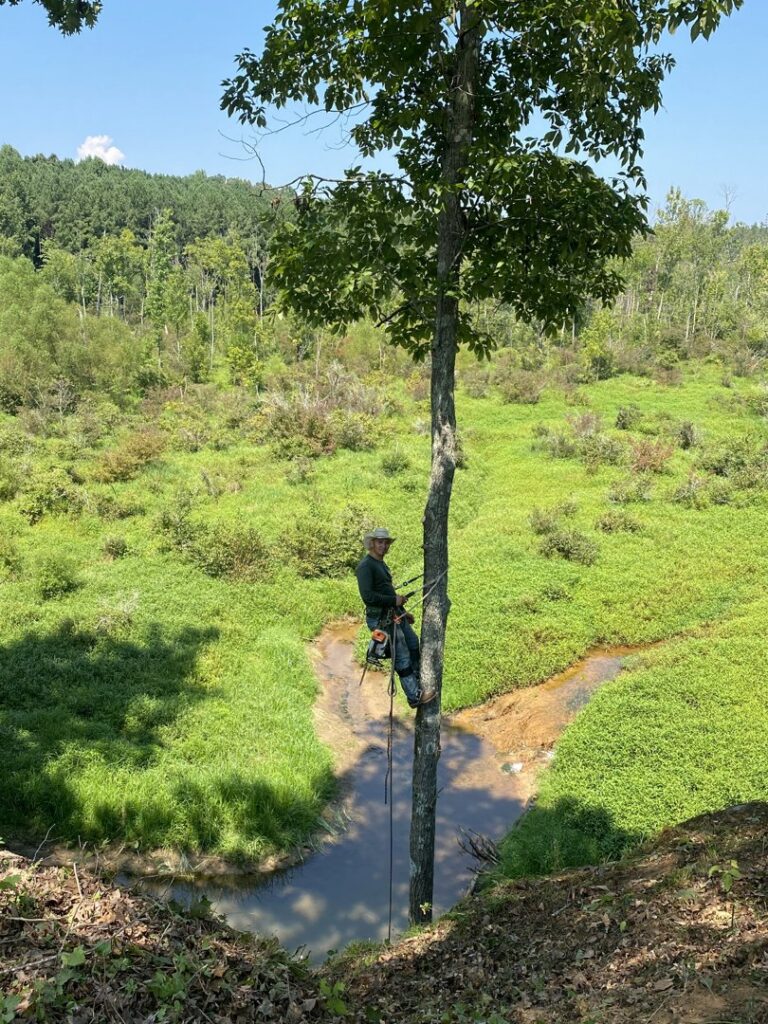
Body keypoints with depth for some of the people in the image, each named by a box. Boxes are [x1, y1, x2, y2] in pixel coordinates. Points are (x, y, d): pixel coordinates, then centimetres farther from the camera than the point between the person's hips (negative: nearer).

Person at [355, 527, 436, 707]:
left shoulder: (381, 564, 15)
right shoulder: (365, 566, -15)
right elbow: (368, 596, -25)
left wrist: (403, 612, 25)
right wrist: (395, 600, -18)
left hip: (395, 614, 10)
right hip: (381, 618, -10)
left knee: (414, 644, 20)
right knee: (402, 658, -5)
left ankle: (418, 684, 36)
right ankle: (414, 697, 4)